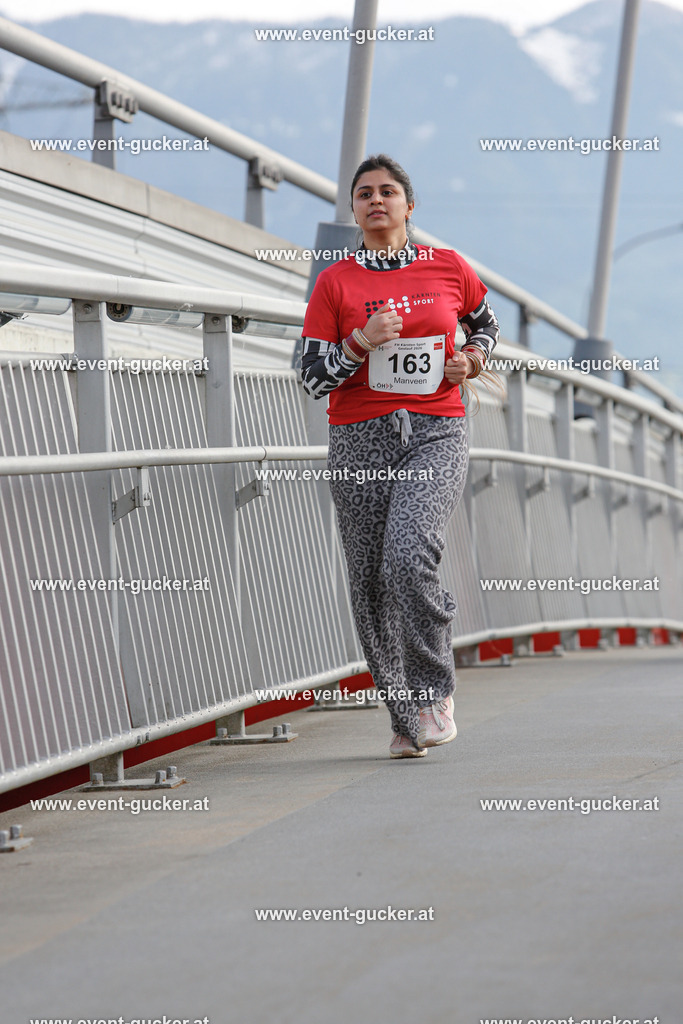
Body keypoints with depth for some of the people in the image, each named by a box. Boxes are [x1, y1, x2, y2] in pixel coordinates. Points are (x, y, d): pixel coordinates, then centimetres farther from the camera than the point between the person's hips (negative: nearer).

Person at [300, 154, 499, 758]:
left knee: (408, 554, -24)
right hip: (360, 440, 1)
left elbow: (485, 323, 26)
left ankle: (436, 691, -6)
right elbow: (312, 379, 0)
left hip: (437, 435, -1)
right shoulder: (335, 283, 4)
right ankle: (405, 718, 15)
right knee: (372, 582, 1)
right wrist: (362, 342, -15)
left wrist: (473, 359, 6)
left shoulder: (449, 269, 7)